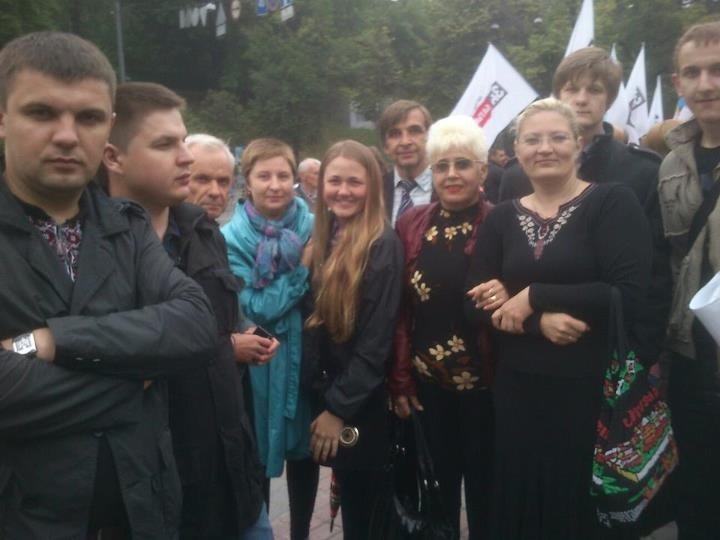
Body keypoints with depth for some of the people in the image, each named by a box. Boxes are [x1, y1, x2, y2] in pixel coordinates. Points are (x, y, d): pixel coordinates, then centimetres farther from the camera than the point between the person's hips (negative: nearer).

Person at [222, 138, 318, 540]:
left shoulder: (313, 227, -1)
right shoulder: (233, 238, -11)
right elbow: (255, 309, -18)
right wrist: (302, 268, -20)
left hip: (306, 359, 3)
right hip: (259, 367, -3)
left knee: (305, 452, 16)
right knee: (257, 459, 9)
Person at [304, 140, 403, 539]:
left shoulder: (383, 245, -16)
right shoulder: (324, 238, 7)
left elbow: (376, 341, -18)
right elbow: (316, 322, 10)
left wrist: (338, 408, -16)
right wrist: (325, 398, 3)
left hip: (362, 404, -6)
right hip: (329, 390, 7)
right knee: (350, 500, 17)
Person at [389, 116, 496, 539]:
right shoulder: (411, 225, 2)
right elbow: (400, 309, 3)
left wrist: (509, 298, -25)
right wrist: (400, 380, 2)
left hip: (484, 381, -3)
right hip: (427, 383, 3)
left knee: (484, 489, 13)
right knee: (437, 486, 17)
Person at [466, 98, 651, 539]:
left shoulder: (614, 202, -5)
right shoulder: (502, 218, 7)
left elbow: (628, 295, -17)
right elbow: (477, 304, 0)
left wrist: (533, 297, -14)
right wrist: (540, 322, -17)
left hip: (593, 387, -3)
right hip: (518, 388, 4)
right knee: (520, 502, 13)